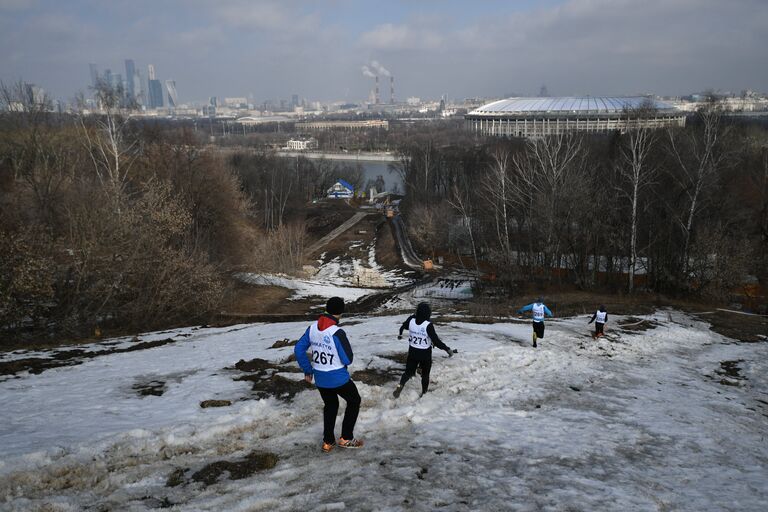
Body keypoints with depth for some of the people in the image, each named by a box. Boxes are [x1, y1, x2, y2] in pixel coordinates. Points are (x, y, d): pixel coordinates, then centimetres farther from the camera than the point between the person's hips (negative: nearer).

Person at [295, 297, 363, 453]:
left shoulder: (312, 328, -6)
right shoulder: (337, 333, -25)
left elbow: (298, 350, 2)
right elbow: (348, 359, -19)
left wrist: (307, 370, 12)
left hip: (320, 379, 6)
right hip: (338, 378, -6)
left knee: (330, 405, 27)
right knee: (354, 401, 19)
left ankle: (328, 442, 31)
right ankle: (346, 438, 22)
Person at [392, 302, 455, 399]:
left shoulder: (411, 320, -12)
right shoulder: (428, 325, -26)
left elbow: (403, 327, 10)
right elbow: (436, 341, -26)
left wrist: (400, 333, 32)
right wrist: (447, 349, -16)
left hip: (412, 352, 3)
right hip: (425, 354, -3)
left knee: (408, 371, 16)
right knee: (425, 374, 19)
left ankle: (400, 385, -8)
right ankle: (424, 392, 30)